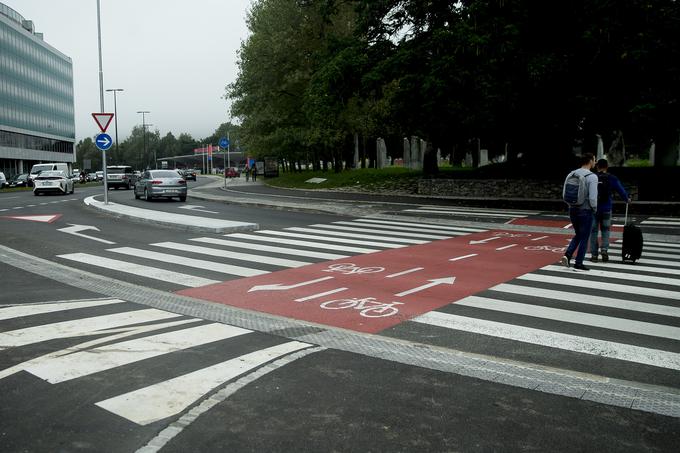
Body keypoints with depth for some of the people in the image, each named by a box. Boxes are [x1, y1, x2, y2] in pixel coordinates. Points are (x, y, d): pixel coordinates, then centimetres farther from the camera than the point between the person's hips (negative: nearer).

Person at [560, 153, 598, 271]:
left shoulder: (571, 174, 4)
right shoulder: (592, 177, -15)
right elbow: (593, 198, -20)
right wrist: (594, 208, -3)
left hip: (572, 210, 6)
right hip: (586, 211, -6)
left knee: (578, 235, 21)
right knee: (584, 238, 7)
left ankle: (567, 255, 4)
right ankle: (578, 263, 11)